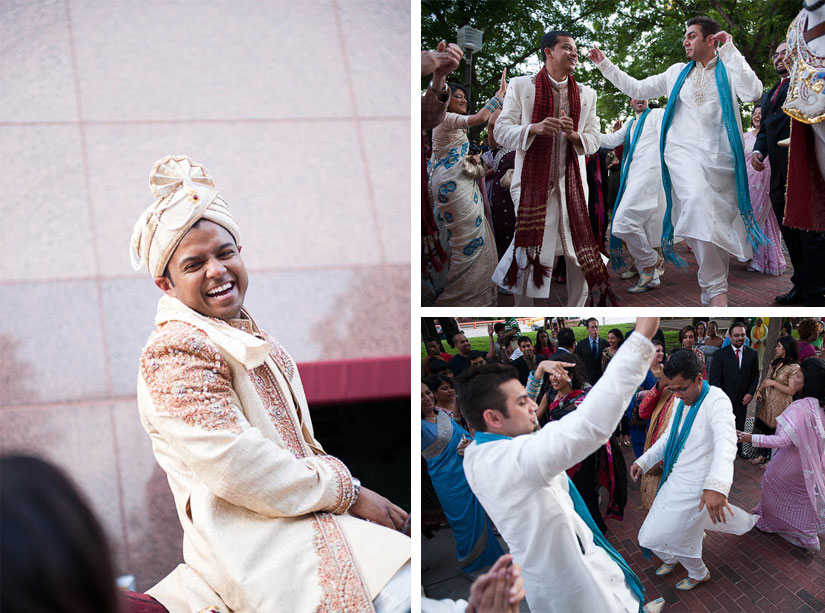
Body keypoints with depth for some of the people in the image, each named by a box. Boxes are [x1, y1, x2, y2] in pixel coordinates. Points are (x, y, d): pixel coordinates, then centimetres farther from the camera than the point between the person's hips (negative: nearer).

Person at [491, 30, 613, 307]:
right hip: (533, 182, -3)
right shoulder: (521, 86, 3)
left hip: (572, 183, 4)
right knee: (530, 251, -5)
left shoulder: (586, 94, 14)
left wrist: (573, 134, -13)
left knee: (580, 250, 3)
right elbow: (502, 131, -2)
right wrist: (534, 128, -21)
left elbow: (594, 140, 10)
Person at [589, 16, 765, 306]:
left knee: (721, 220, 0)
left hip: (719, 157, 0)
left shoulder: (729, 70, 9)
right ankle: (715, 288, -31)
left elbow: (753, 92, -11)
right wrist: (604, 64, 22)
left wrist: (730, 51, -7)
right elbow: (637, 88, 25)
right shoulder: (677, 73, 20)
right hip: (683, 150, 0)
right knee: (697, 199, -29)